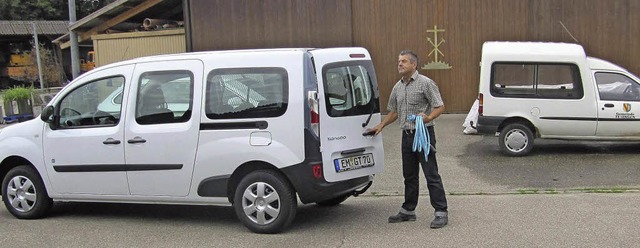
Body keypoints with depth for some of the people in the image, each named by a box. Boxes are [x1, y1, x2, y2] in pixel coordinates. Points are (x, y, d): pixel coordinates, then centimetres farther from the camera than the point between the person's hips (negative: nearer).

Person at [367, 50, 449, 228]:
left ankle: (441, 213, -3)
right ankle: (408, 210, 23)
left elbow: (440, 106, -10)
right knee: (409, 175, 14)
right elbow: (393, 111, 22)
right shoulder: (398, 87, 13)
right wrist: (381, 125, 10)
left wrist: (428, 117, -28)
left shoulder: (425, 83, -8)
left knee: (431, 175, -7)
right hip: (407, 135, 7)